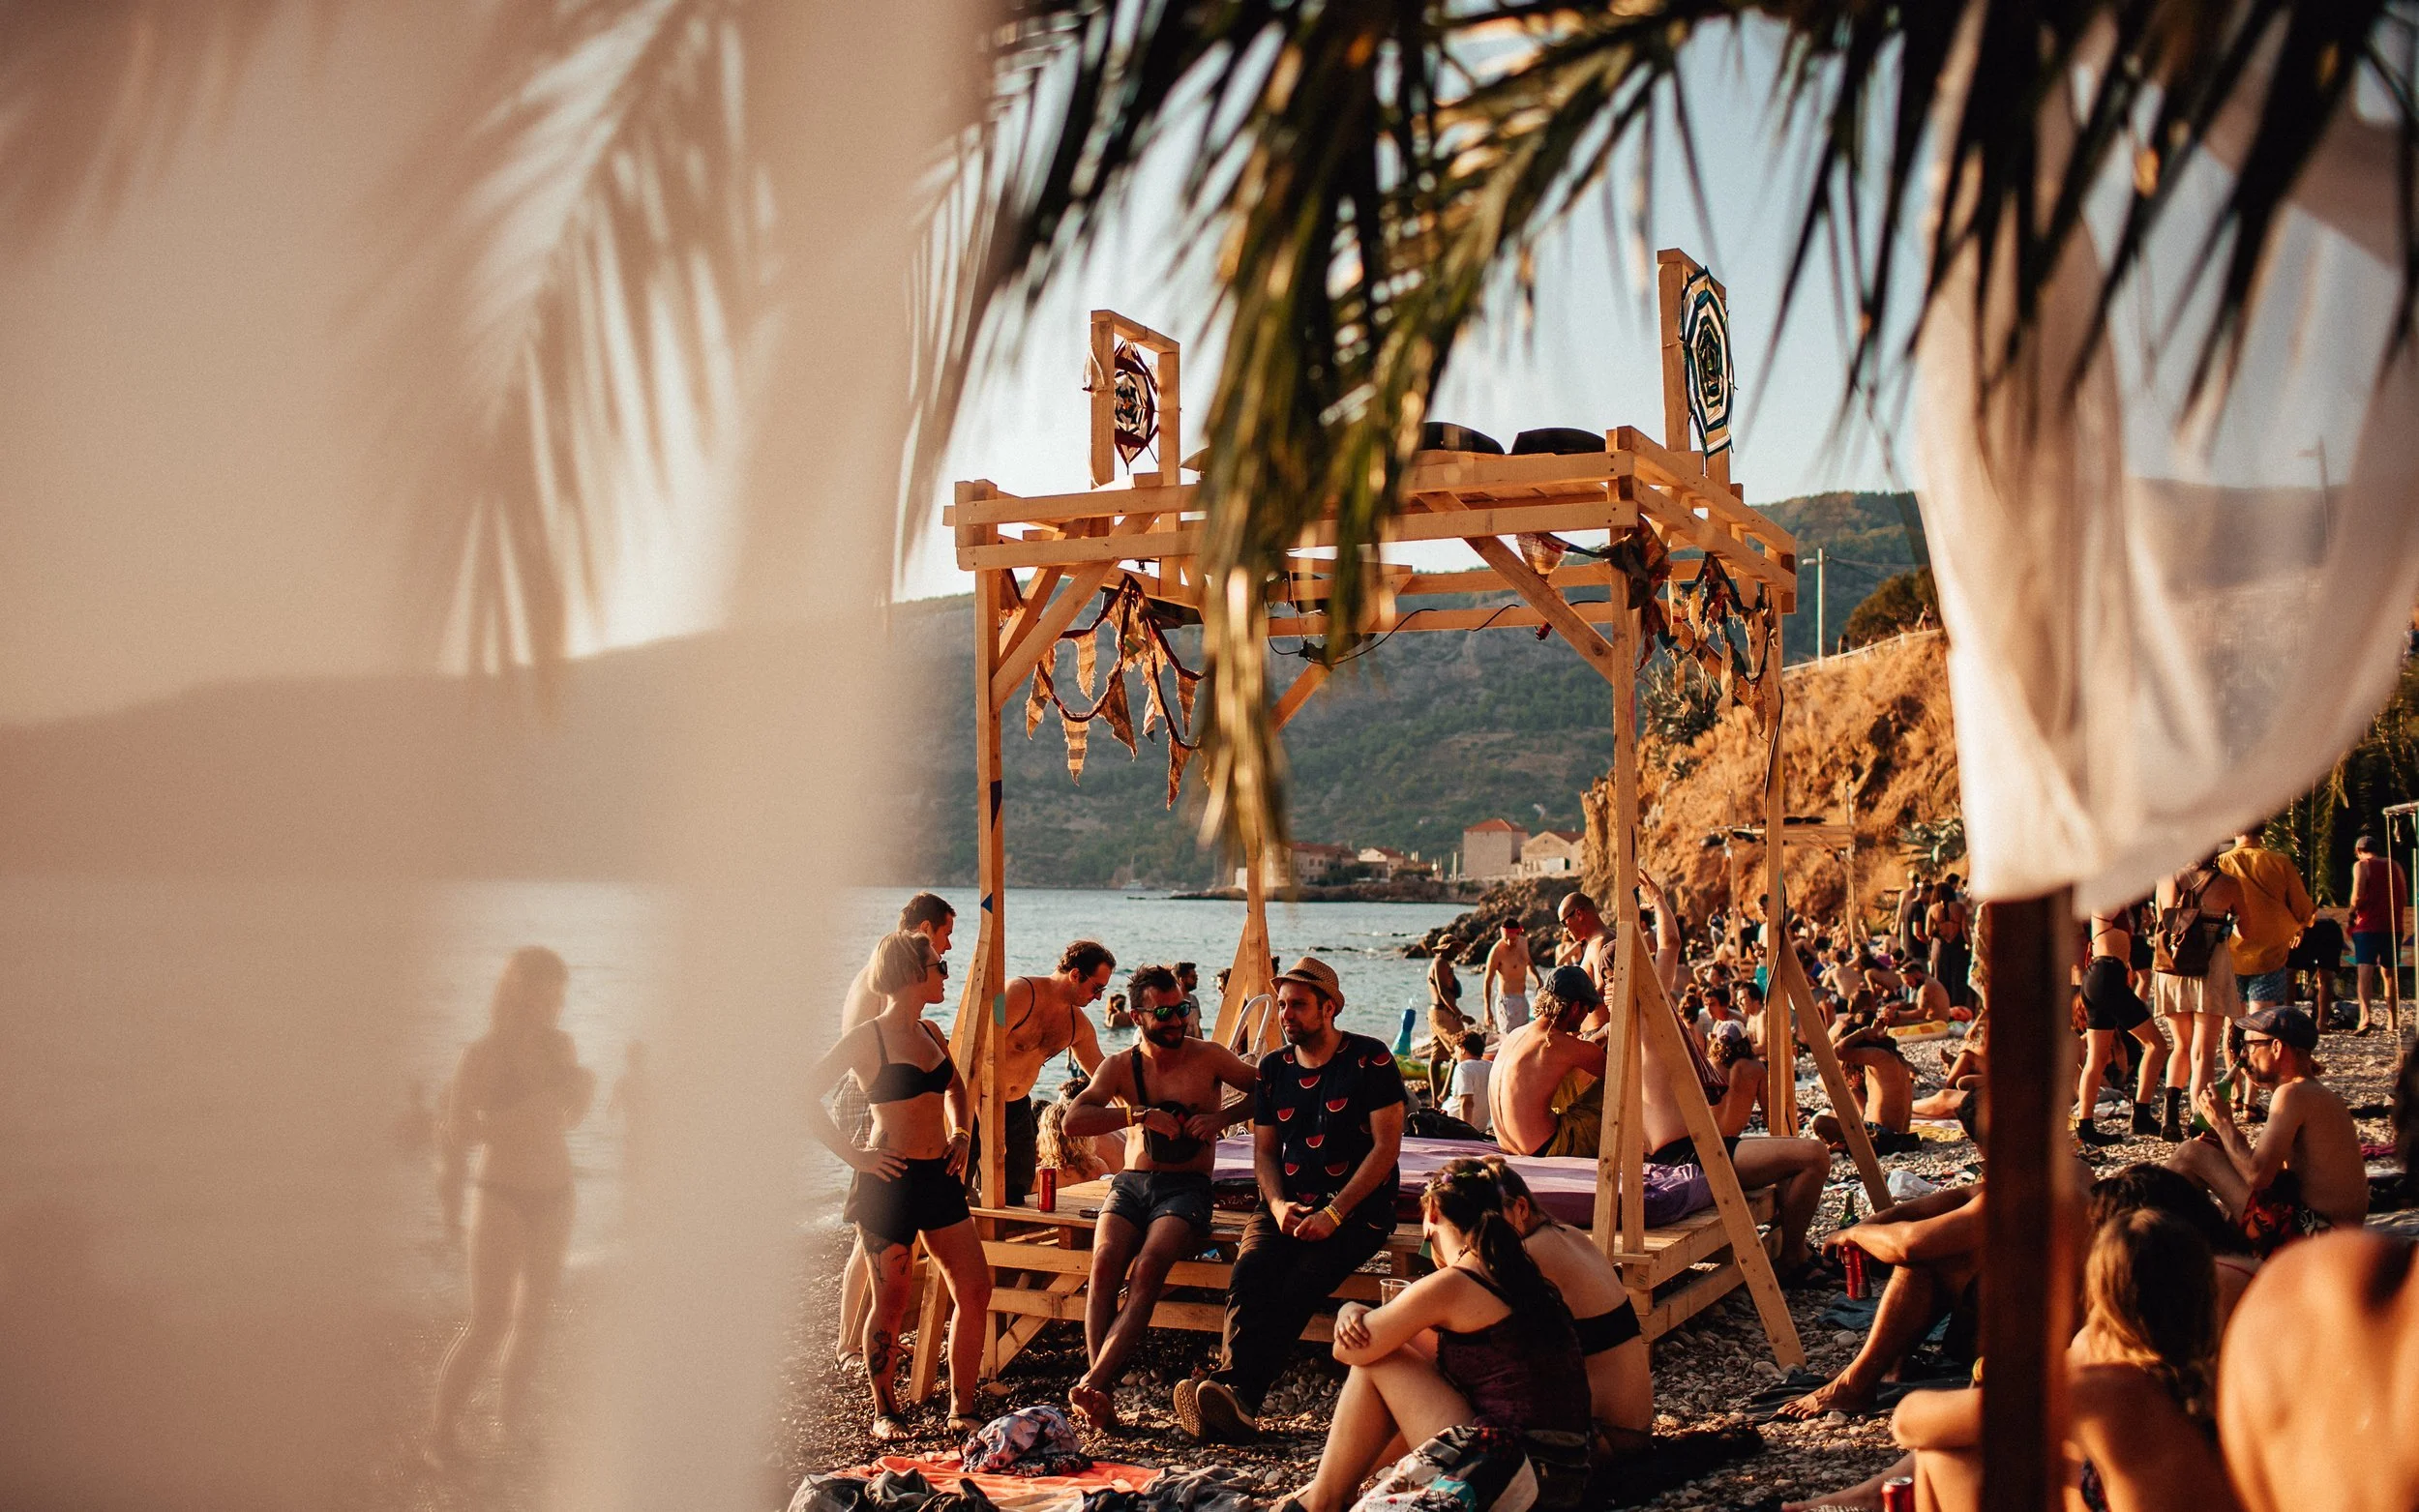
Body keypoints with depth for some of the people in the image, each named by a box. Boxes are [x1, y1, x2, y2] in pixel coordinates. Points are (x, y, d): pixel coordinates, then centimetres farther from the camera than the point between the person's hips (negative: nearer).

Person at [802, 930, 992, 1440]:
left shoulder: (930, 1034, 12)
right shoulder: (868, 1037, -9)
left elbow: (956, 1087, 31)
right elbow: (806, 1095, -13)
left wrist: (961, 1134, 15)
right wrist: (852, 1153, -14)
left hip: (939, 1177, 7)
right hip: (889, 1180, -7)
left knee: (975, 1290, 1)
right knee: (891, 1300, 1)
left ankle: (961, 1411, 11)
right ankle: (885, 1413, 18)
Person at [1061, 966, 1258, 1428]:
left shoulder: (1208, 1057, 5)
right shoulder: (1119, 1067, 8)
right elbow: (1073, 1121, -6)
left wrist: (1223, 1117, -8)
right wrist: (1140, 1115, -17)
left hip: (1186, 1187, -2)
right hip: (1131, 1183, 2)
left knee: (1148, 1267, -31)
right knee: (1105, 1263, -28)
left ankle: (1091, 1383, -39)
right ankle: (1102, 1392, -33)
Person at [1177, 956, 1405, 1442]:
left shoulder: (1370, 1060, -3)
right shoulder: (1272, 1068, 14)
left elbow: (1386, 1147, -8)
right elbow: (1264, 1151, 16)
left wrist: (1333, 1214, -16)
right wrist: (1278, 1205, -6)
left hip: (1357, 1207, -4)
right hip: (1289, 1204, 4)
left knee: (1299, 1283, -31)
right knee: (1250, 1271, -27)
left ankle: (1232, 1390, -37)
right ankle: (1235, 1397, -40)